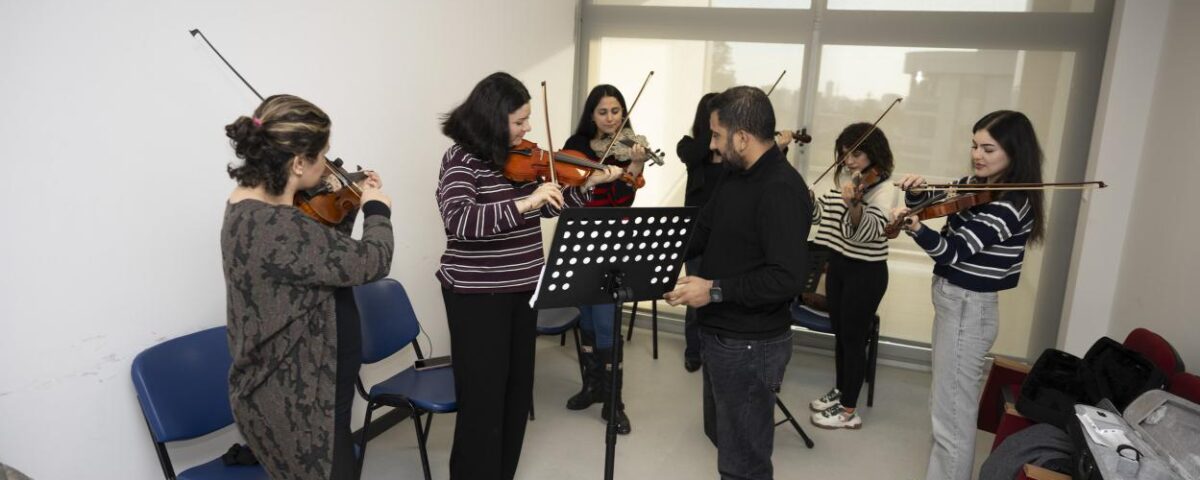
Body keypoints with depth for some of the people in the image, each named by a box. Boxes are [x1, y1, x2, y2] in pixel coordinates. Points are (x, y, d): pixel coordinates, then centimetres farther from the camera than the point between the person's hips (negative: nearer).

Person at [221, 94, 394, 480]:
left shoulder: (256, 209, 3)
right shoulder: (273, 227, -30)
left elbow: (328, 253, 15)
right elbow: (371, 262, -25)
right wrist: (377, 209, -7)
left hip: (297, 385, 10)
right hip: (294, 399, -10)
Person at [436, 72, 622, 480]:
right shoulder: (462, 159, -15)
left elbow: (547, 208, 11)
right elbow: (457, 221, -30)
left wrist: (589, 183, -1)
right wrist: (523, 203, -37)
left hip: (522, 289, 8)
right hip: (477, 294, -7)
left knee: (517, 390, 18)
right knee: (484, 398, 1)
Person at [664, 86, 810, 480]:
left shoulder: (781, 190, -24)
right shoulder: (734, 175, 5)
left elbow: (787, 279, -31)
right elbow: (702, 232, 13)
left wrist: (714, 290, -27)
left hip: (750, 345, -10)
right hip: (719, 335, 10)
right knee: (722, 433, 28)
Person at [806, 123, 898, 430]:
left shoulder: (884, 190, -17)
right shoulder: (843, 180, 6)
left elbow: (868, 231, -32)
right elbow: (819, 215, 11)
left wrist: (852, 205, -50)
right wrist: (807, 197, -8)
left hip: (866, 272, -7)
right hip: (838, 264, 8)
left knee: (854, 338, 1)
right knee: (839, 333, 18)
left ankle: (848, 411, 13)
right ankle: (840, 391, 35)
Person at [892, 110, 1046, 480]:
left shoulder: (1010, 204, -21)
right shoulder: (974, 185, 6)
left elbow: (954, 252, -28)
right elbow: (933, 200, 12)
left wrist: (916, 229, -45)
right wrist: (916, 191, -11)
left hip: (969, 309, -10)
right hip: (957, 302, 10)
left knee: (951, 414, -1)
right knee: (952, 405, 22)